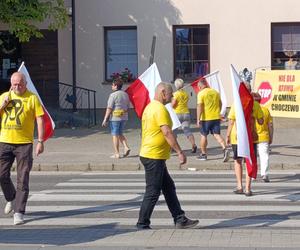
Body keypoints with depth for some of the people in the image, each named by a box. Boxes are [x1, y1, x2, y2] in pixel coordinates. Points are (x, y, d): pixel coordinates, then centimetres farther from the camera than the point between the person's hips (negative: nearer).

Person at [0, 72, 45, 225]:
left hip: (24, 143, -3)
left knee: (22, 179, -3)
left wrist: (40, 142, -9)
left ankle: (19, 212, 1)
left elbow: (40, 120, -3)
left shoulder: (32, 98, -1)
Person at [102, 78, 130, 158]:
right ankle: (126, 147, 2)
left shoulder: (113, 95, -13)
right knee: (120, 134, 20)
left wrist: (105, 119, -12)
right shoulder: (125, 94, 9)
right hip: (124, 117, 7)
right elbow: (128, 107, 14)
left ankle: (117, 154, 1)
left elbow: (109, 108, -15)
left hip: (115, 118, -7)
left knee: (115, 135, 0)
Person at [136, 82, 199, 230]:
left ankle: (180, 220, 16)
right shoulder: (160, 109, -16)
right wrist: (180, 152, -22)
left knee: (169, 188, 13)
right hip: (154, 157, -11)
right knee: (153, 192, -4)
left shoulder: (150, 107, 16)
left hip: (151, 156, 11)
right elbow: (167, 133, -24)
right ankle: (142, 225, 3)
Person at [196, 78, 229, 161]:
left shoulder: (201, 93, -9)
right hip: (216, 117, 4)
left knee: (203, 135, 11)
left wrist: (198, 119, -17)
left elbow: (199, 107, -16)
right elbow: (220, 104, 18)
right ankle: (225, 149, -19)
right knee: (217, 135, 3)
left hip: (205, 118, -4)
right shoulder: (215, 92, 9)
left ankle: (203, 154, 19)